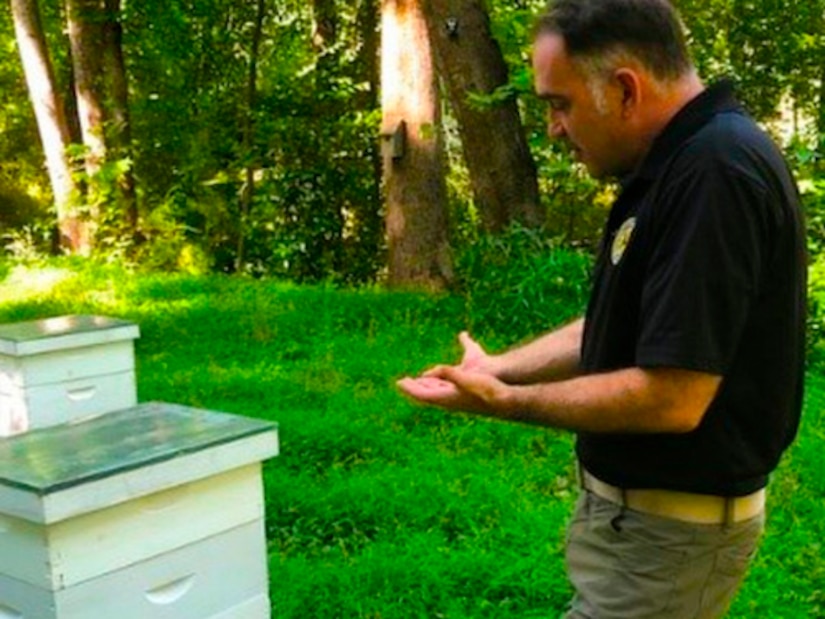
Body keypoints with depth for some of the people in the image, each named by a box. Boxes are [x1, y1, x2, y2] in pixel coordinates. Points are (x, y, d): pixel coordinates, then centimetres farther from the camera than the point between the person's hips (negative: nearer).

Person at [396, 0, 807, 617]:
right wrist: (495, 367, 4)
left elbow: (671, 398, -28)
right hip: (639, 506, 9)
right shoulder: (674, 165, 7)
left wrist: (503, 401, -18)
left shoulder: (716, 171, -25)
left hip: (671, 528, -9)